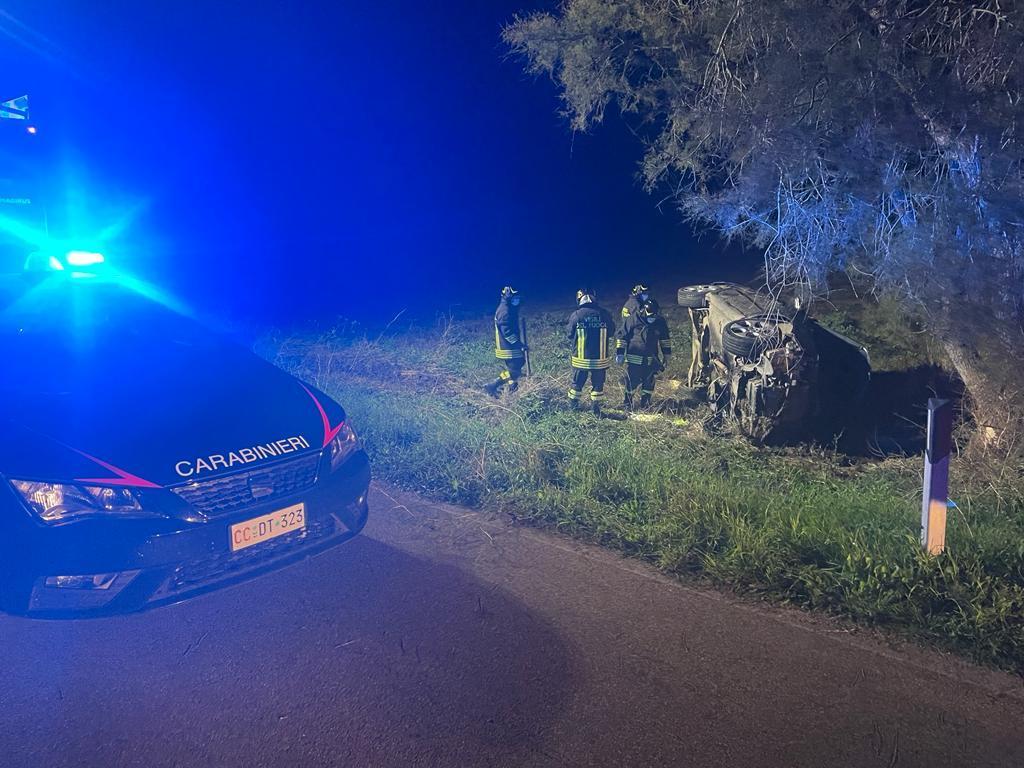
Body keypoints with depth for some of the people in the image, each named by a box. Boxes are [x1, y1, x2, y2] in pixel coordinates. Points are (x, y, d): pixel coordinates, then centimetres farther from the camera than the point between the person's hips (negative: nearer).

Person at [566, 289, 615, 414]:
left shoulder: (575, 315, -12)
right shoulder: (605, 314, -9)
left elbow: (569, 336, -2)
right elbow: (611, 332, 7)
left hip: (581, 358, 0)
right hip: (601, 358, 0)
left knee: (577, 382, 18)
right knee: (598, 384, 15)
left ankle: (573, 404, 32)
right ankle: (596, 407, 20)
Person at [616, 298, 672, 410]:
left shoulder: (660, 322, 0)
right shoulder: (632, 320, -10)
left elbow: (665, 340, 12)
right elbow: (622, 336, -4)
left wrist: (667, 357, 13)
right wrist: (620, 353, -5)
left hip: (651, 359, 3)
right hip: (634, 358, -3)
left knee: (649, 383, 8)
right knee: (632, 381, -2)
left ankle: (645, 403, 25)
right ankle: (628, 403, 15)